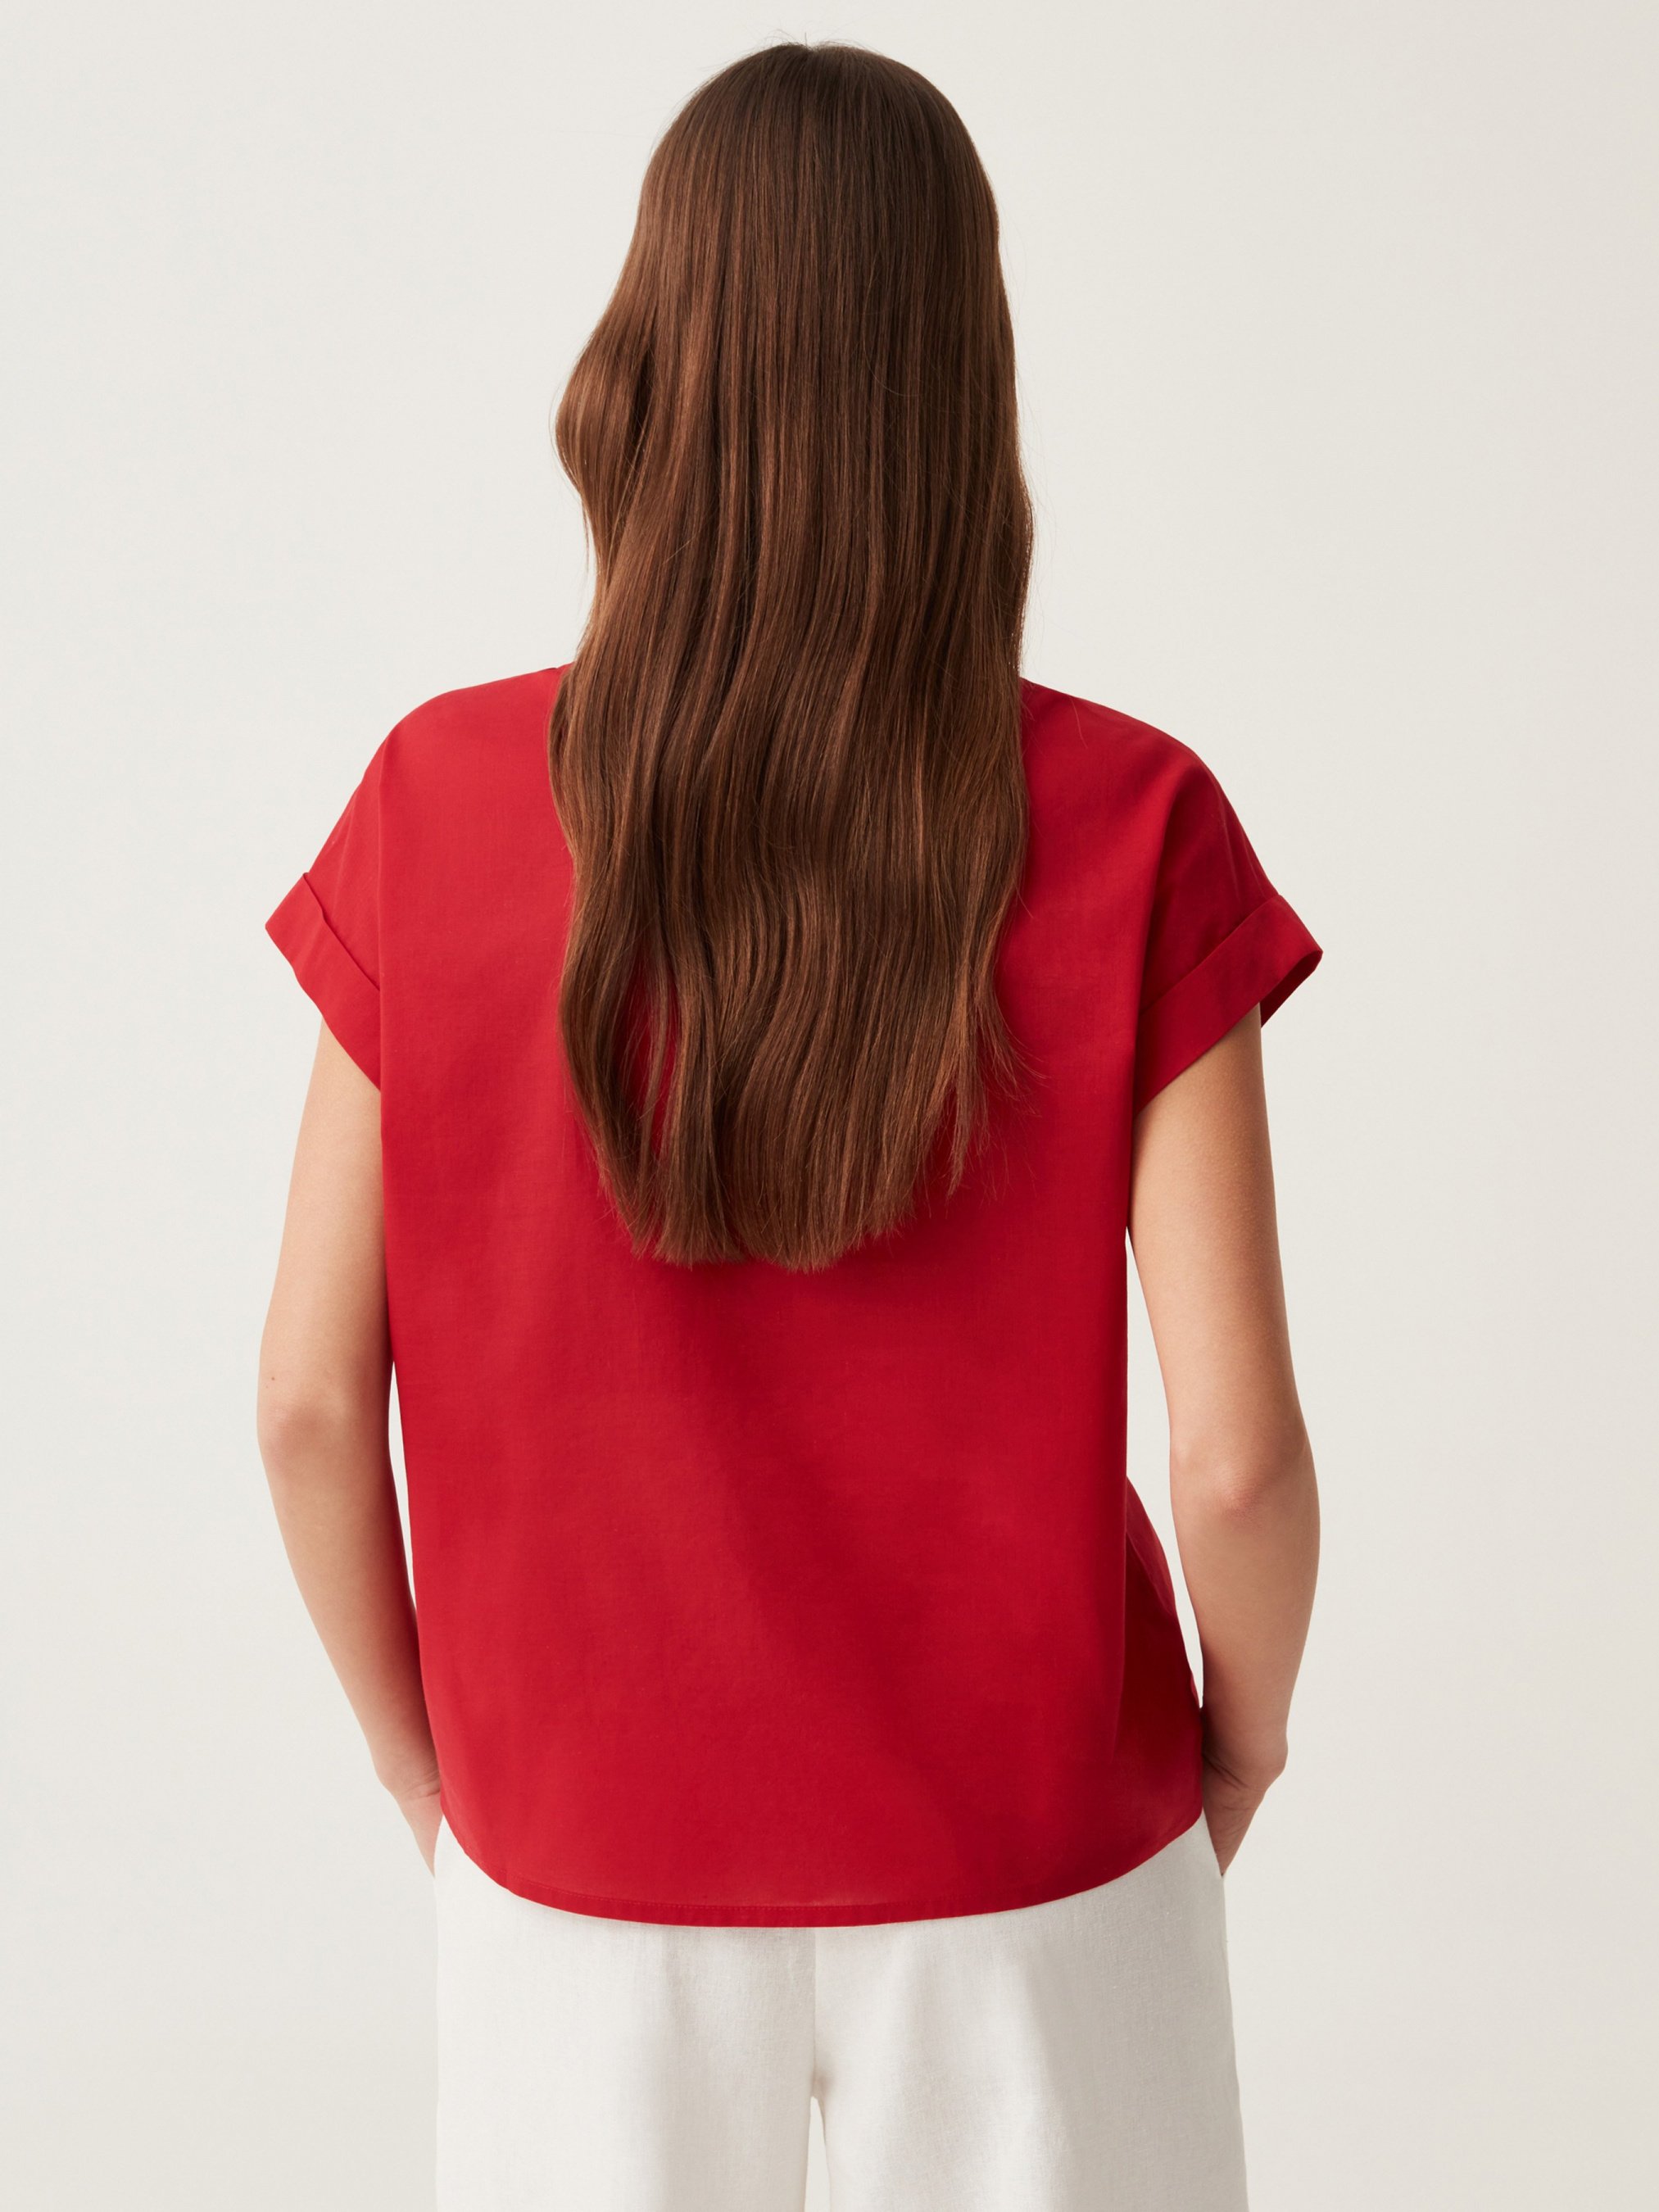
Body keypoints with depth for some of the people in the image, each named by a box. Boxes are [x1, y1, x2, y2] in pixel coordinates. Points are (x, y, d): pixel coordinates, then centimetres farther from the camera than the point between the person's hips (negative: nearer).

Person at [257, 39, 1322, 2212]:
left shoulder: (439, 805, -12)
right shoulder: (1132, 830, -16)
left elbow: (309, 1394, -8)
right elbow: (1237, 1450, -16)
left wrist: (426, 1759, 8)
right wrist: (1247, 1722, 5)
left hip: (584, 1860, 1)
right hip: (1022, 1866, 0)